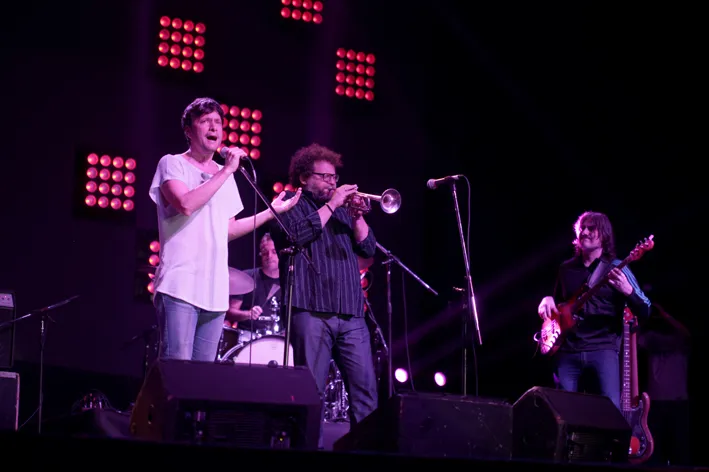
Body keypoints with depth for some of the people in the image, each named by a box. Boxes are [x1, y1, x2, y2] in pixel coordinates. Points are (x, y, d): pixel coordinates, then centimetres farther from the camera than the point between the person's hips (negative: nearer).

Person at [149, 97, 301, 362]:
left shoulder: (225, 177, 18)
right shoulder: (172, 164, 0)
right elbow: (186, 204, -19)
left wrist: (271, 211, 15)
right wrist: (226, 171, -14)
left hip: (214, 291, 6)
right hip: (180, 286, -6)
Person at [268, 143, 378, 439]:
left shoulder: (342, 210, 24)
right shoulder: (291, 206, 8)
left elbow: (368, 249, 17)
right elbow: (297, 235, -13)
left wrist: (357, 216, 2)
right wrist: (331, 205, -8)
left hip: (351, 314, 5)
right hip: (311, 311, -5)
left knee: (365, 386, -2)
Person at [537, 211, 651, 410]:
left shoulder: (617, 269, 3)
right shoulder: (567, 268, 15)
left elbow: (645, 312, -3)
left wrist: (627, 291, -22)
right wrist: (548, 301, 5)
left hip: (603, 349, -4)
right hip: (567, 351, 4)